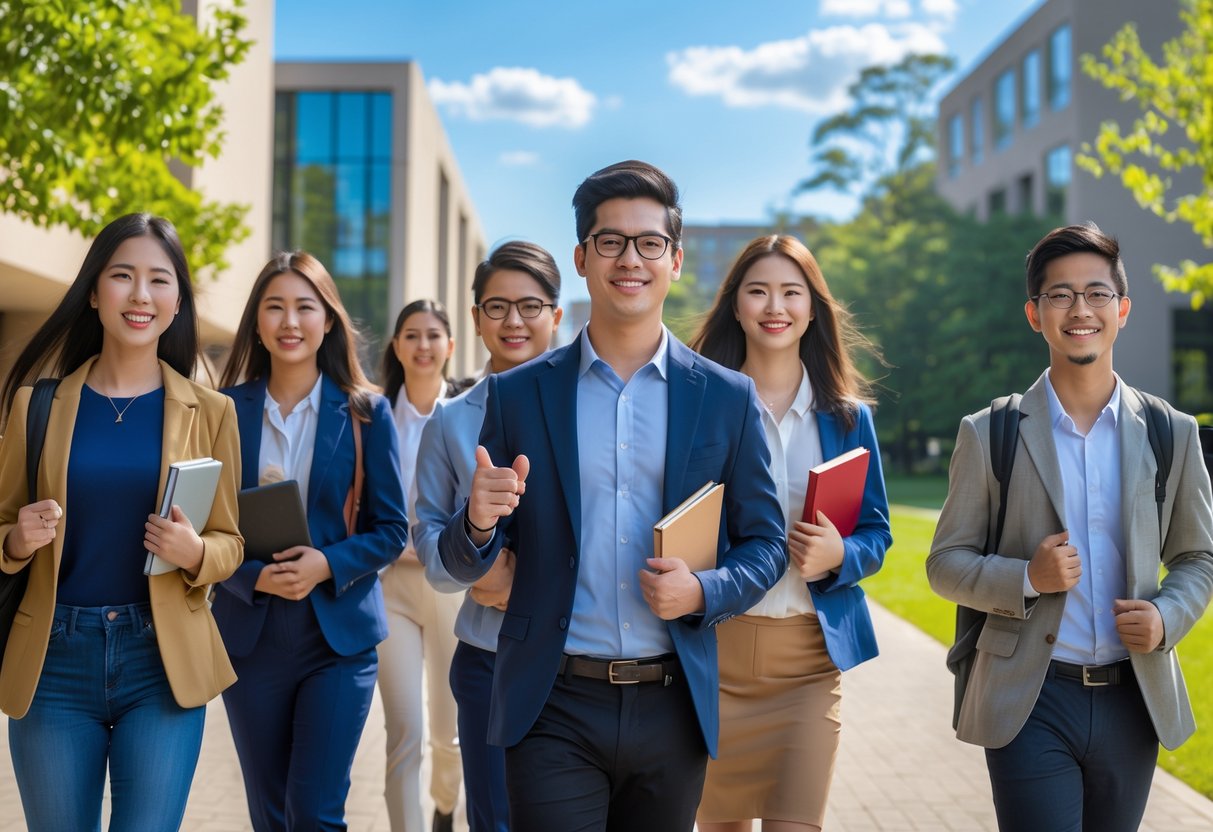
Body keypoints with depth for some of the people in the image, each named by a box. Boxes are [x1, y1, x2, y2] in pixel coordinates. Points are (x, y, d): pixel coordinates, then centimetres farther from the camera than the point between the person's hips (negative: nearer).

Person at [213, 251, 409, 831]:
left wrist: (328, 565, -17)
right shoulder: (227, 411, 2)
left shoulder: (365, 412, 0)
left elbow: (391, 528, 0)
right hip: (250, 636, 2)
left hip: (339, 635, -1)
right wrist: (253, 576, -16)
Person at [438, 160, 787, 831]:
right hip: (554, 709, -1)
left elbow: (765, 544, 8)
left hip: (672, 708, 2)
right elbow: (460, 564, 5)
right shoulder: (516, 394, 3)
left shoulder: (727, 397, 4)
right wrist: (479, 522, -17)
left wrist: (704, 592, -12)